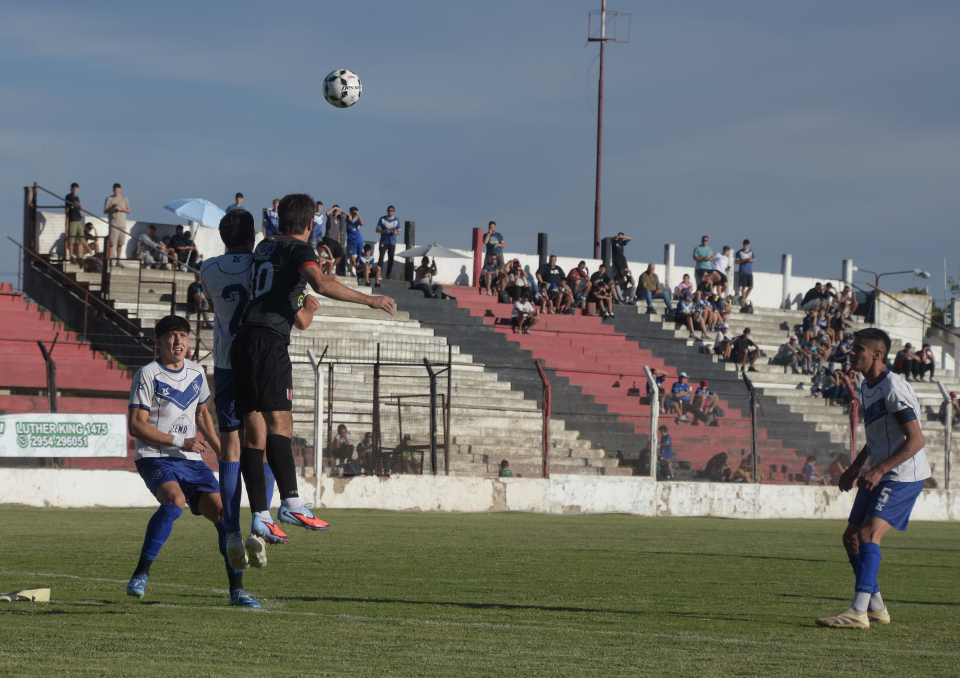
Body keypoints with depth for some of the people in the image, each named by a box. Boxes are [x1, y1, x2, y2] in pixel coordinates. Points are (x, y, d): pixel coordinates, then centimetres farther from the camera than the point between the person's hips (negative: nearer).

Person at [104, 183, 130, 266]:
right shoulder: (109, 199, 4)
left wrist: (123, 209, -8)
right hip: (113, 224, -4)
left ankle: (118, 260, 13)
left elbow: (129, 211, 13)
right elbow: (105, 211, 1)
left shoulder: (124, 198, 12)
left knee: (120, 243, 6)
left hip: (122, 224, 4)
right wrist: (112, 208, -17)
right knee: (111, 243, -10)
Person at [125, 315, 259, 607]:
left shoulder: (196, 373, 12)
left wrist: (220, 451, 22)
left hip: (192, 462, 6)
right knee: (175, 500, -34)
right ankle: (141, 574, -25)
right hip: (155, 459, -6)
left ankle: (236, 591, -2)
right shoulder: (148, 375, -6)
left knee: (223, 513, -9)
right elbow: (136, 426, -11)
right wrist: (180, 442, -17)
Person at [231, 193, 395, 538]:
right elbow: (321, 283, -21)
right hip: (269, 341, -8)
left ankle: (259, 516, 2)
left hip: (243, 340, 8)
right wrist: (368, 299, -17)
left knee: (254, 431, 4)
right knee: (279, 422, -17)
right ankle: (291, 503, -29)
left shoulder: (264, 247, 23)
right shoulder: (299, 249, -1)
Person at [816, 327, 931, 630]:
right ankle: (876, 607, 21)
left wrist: (878, 470, -27)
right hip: (879, 475, 10)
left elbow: (915, 440, -23)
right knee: (851, 537, 10)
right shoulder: (867, 387, 12)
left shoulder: (893, 388, -19)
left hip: (904, 475, -10)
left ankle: (858, 611, -25)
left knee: (869, 534, -21)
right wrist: (856, 467, 18)